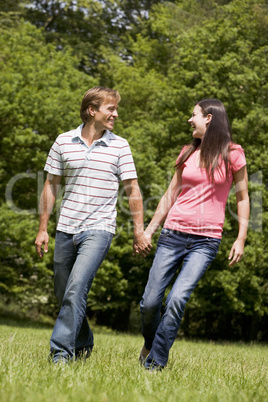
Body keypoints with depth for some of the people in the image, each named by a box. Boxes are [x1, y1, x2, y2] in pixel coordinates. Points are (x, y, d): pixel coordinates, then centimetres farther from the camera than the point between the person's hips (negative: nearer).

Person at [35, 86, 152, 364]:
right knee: (63, 294, 9)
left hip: (99, 229, -3)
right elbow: (51, 185, 11)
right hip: (66, 229, 3)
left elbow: (132, 189, 5)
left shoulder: (119, 146, 2)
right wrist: (43, 229, 9)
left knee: (76, 288, -20)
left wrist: (139, 231, 2)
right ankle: (83, 346, 29)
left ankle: (61, 353, -18)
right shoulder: (63, 142, 5)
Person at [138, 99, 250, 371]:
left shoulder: (233, 154, 0)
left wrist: (241, 239, -2)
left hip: (206, 241, -3)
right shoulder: (188, 152, 10)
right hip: (173, 234, 4)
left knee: (177, 300, -18)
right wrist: (149, 230, 16)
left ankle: (155, 363, -7)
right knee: (149, 303, 0)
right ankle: (150, 344, 30)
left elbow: (242, 198, 5)